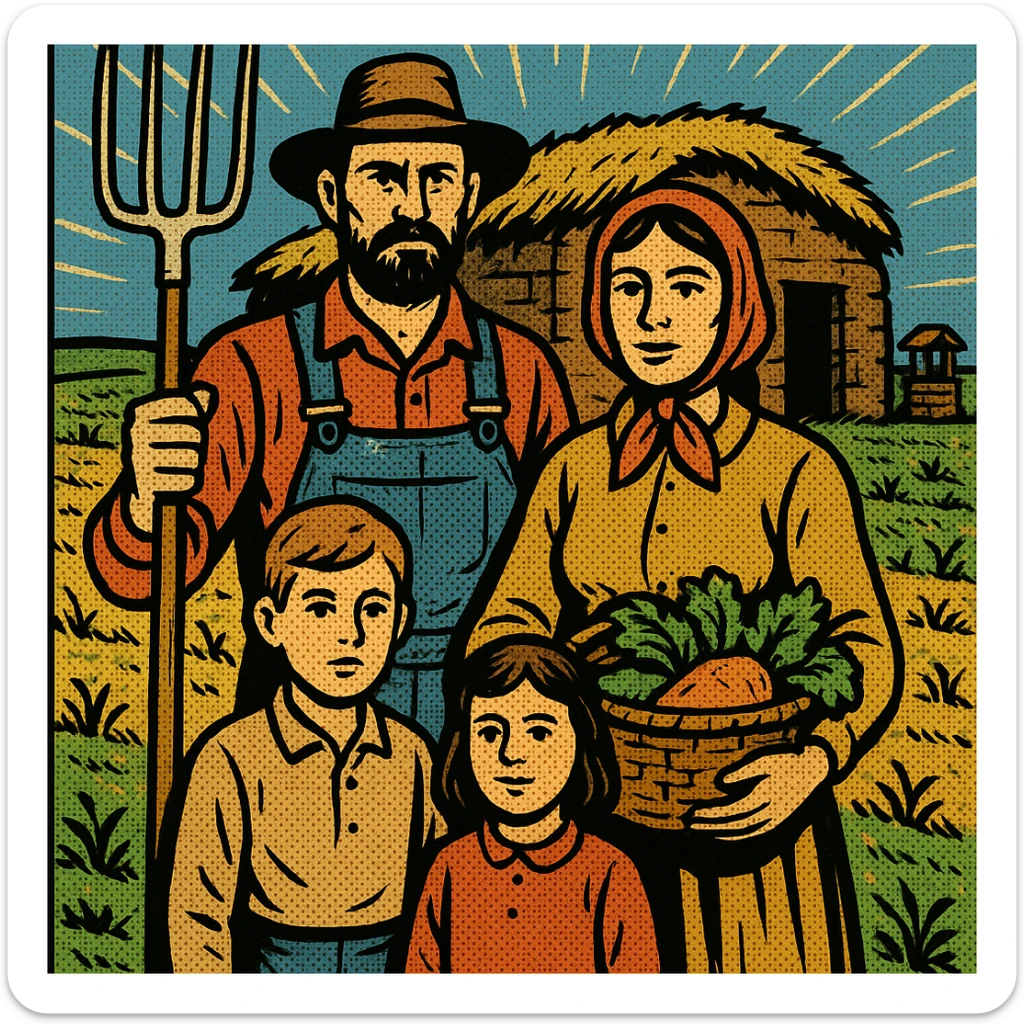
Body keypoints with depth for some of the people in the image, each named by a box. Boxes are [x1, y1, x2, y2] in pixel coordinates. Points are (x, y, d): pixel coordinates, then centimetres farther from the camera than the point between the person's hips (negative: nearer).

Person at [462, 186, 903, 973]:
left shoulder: (799, 474, -5)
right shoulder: (574, 469, 4)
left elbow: (867, 651, -6)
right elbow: (504, 625, 3)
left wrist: (813, 762, -24)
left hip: (746, 833, -2)